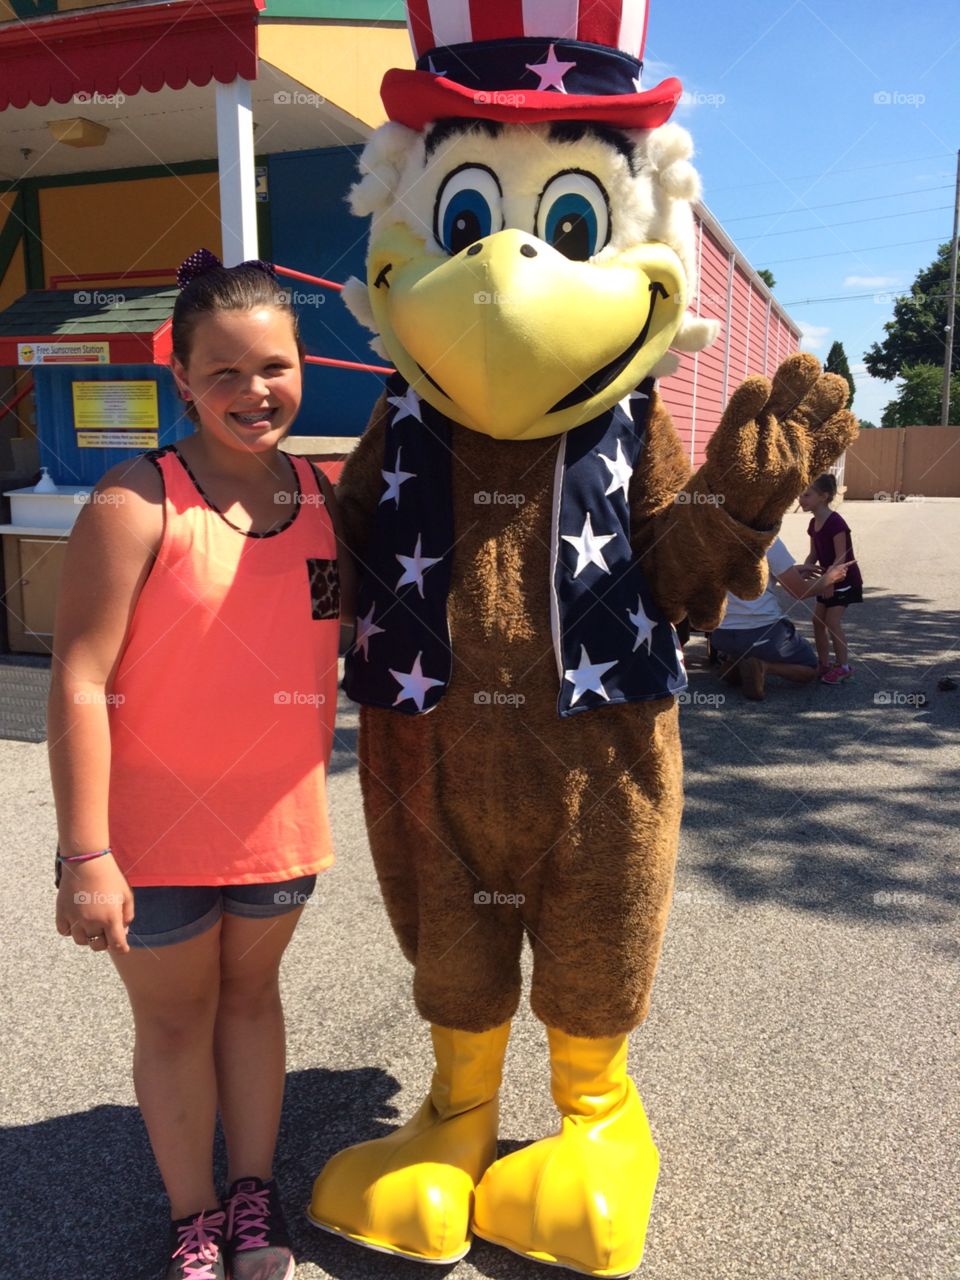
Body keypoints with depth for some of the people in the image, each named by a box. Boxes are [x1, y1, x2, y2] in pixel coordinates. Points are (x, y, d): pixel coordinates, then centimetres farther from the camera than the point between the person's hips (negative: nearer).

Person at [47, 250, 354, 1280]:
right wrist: (86, 857, -19)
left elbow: (348, 633, 14)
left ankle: (254, 1194, 42)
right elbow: (78, 682, -19)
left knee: (251, 996, 21)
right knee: (174, 1020, 15)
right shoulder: (138, 500, -17)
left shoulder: (321, 494, -1)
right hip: (157, 831, -4)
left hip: (279, 820, 4)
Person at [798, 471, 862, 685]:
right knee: (818, 619, 8)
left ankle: (844, 666, -1)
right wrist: (804, 569, -11)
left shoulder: (835, 523, -24)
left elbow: (841, 557, -24)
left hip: (844, 579, -9)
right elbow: (814, 554, 7)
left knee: (832, 621, -11)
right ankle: (824, 664, 17)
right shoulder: (814, 524, 3)